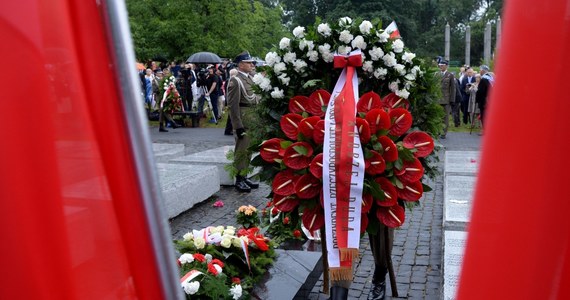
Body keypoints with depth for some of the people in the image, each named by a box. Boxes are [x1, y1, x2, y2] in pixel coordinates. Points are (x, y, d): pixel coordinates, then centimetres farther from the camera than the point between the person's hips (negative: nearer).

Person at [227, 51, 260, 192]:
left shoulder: (250, 79, 13)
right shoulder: (235, 80, -13)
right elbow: (233, 105, -17)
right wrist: (238, 126, -20)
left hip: (253, 118, 8)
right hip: (243, 119, -8)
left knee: (248, 150, 15)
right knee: (241, 151, 0)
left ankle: (244, 177, 26)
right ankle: (239, 180, 10)